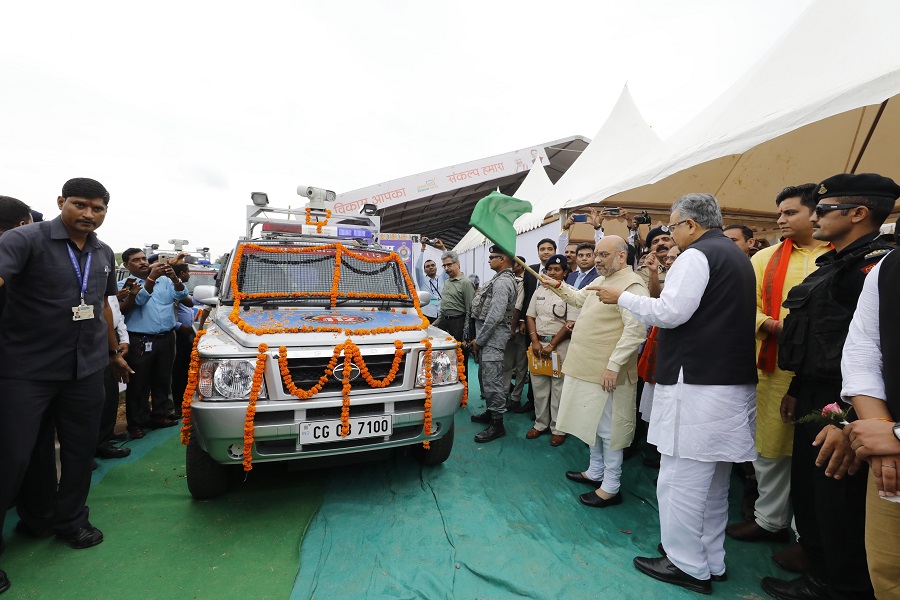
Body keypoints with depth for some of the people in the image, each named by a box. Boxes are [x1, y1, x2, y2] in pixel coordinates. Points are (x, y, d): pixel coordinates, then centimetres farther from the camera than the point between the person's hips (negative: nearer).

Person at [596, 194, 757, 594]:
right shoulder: (738, 257, 19)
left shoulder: (697, 255, -11)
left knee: (681, 479, 1)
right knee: (713, 481, 18)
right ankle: (711, 561, 30)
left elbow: (670, 312, -18)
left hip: (697, 383, -10)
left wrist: (622, 297, -6)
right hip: (734, 382, 10)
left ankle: (687, 566, 13)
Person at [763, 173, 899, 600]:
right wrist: (797, 391, 21)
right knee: (807, 498, 20)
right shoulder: (834, 264, 15)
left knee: (839, 513, 4)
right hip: (814, 402, 10)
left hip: (840, 408, -10)